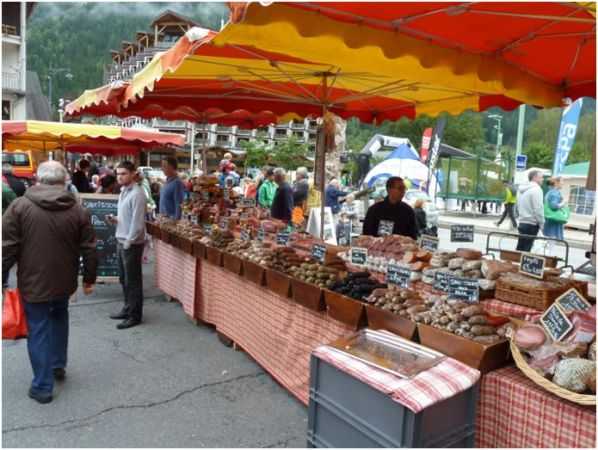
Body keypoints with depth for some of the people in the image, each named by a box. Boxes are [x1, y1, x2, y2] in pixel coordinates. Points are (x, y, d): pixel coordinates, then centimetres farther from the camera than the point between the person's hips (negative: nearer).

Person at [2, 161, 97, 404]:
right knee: (59, 319, 26)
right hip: (64, 281, 3)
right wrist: (89, 278, 11)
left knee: (39, 330, 6)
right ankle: (58, 366, 36)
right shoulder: (78, 209, -3)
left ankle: (42, 386, 14)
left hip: (33, 281, -3)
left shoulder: (20, 206, -9)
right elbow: (88, 249, 0)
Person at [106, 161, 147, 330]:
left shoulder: (137, 194, -18)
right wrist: (115, 219, 3)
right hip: (121, 241, 9)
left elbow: (137, 222, -21)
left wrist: (128, 242, -18)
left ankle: (135, 316, 10)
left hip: (131, 244, -9)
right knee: (124, 279, 18)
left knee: (133, 281, 0)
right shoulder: (123, 191, 12)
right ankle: (127, 308, 32)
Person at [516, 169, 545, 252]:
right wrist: (542, 224, -11)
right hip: (531, 224, -8)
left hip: (522, 223, 8)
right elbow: (538, 209, -17)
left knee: (520, 248, 11)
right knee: (526, 249, -6)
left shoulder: (521, 190, 15)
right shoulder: (536, 189, -12)